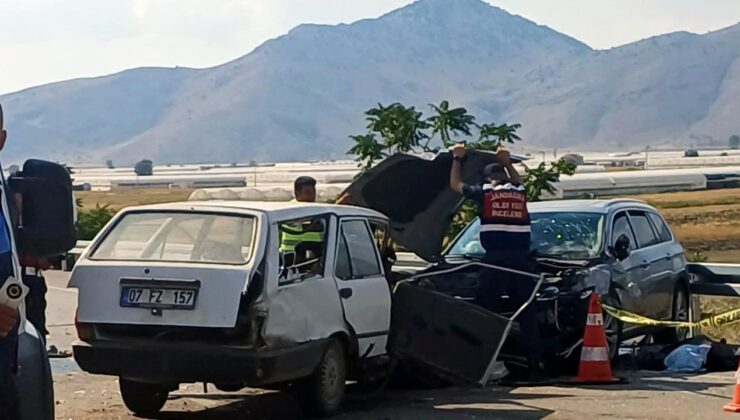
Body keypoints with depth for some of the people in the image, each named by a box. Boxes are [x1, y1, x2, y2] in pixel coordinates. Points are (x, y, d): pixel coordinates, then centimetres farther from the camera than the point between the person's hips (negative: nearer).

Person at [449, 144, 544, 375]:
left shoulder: (484, 192, 4)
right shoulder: (520, 192, 13)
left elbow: (455, 184, 22)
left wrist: (457, 159, 35)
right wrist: (507, 163, 46)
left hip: (495, 259, -3)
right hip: (521, 258, 3)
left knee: (488, 310, 1)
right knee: (527, 312, 9)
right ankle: (535, 360, 7)